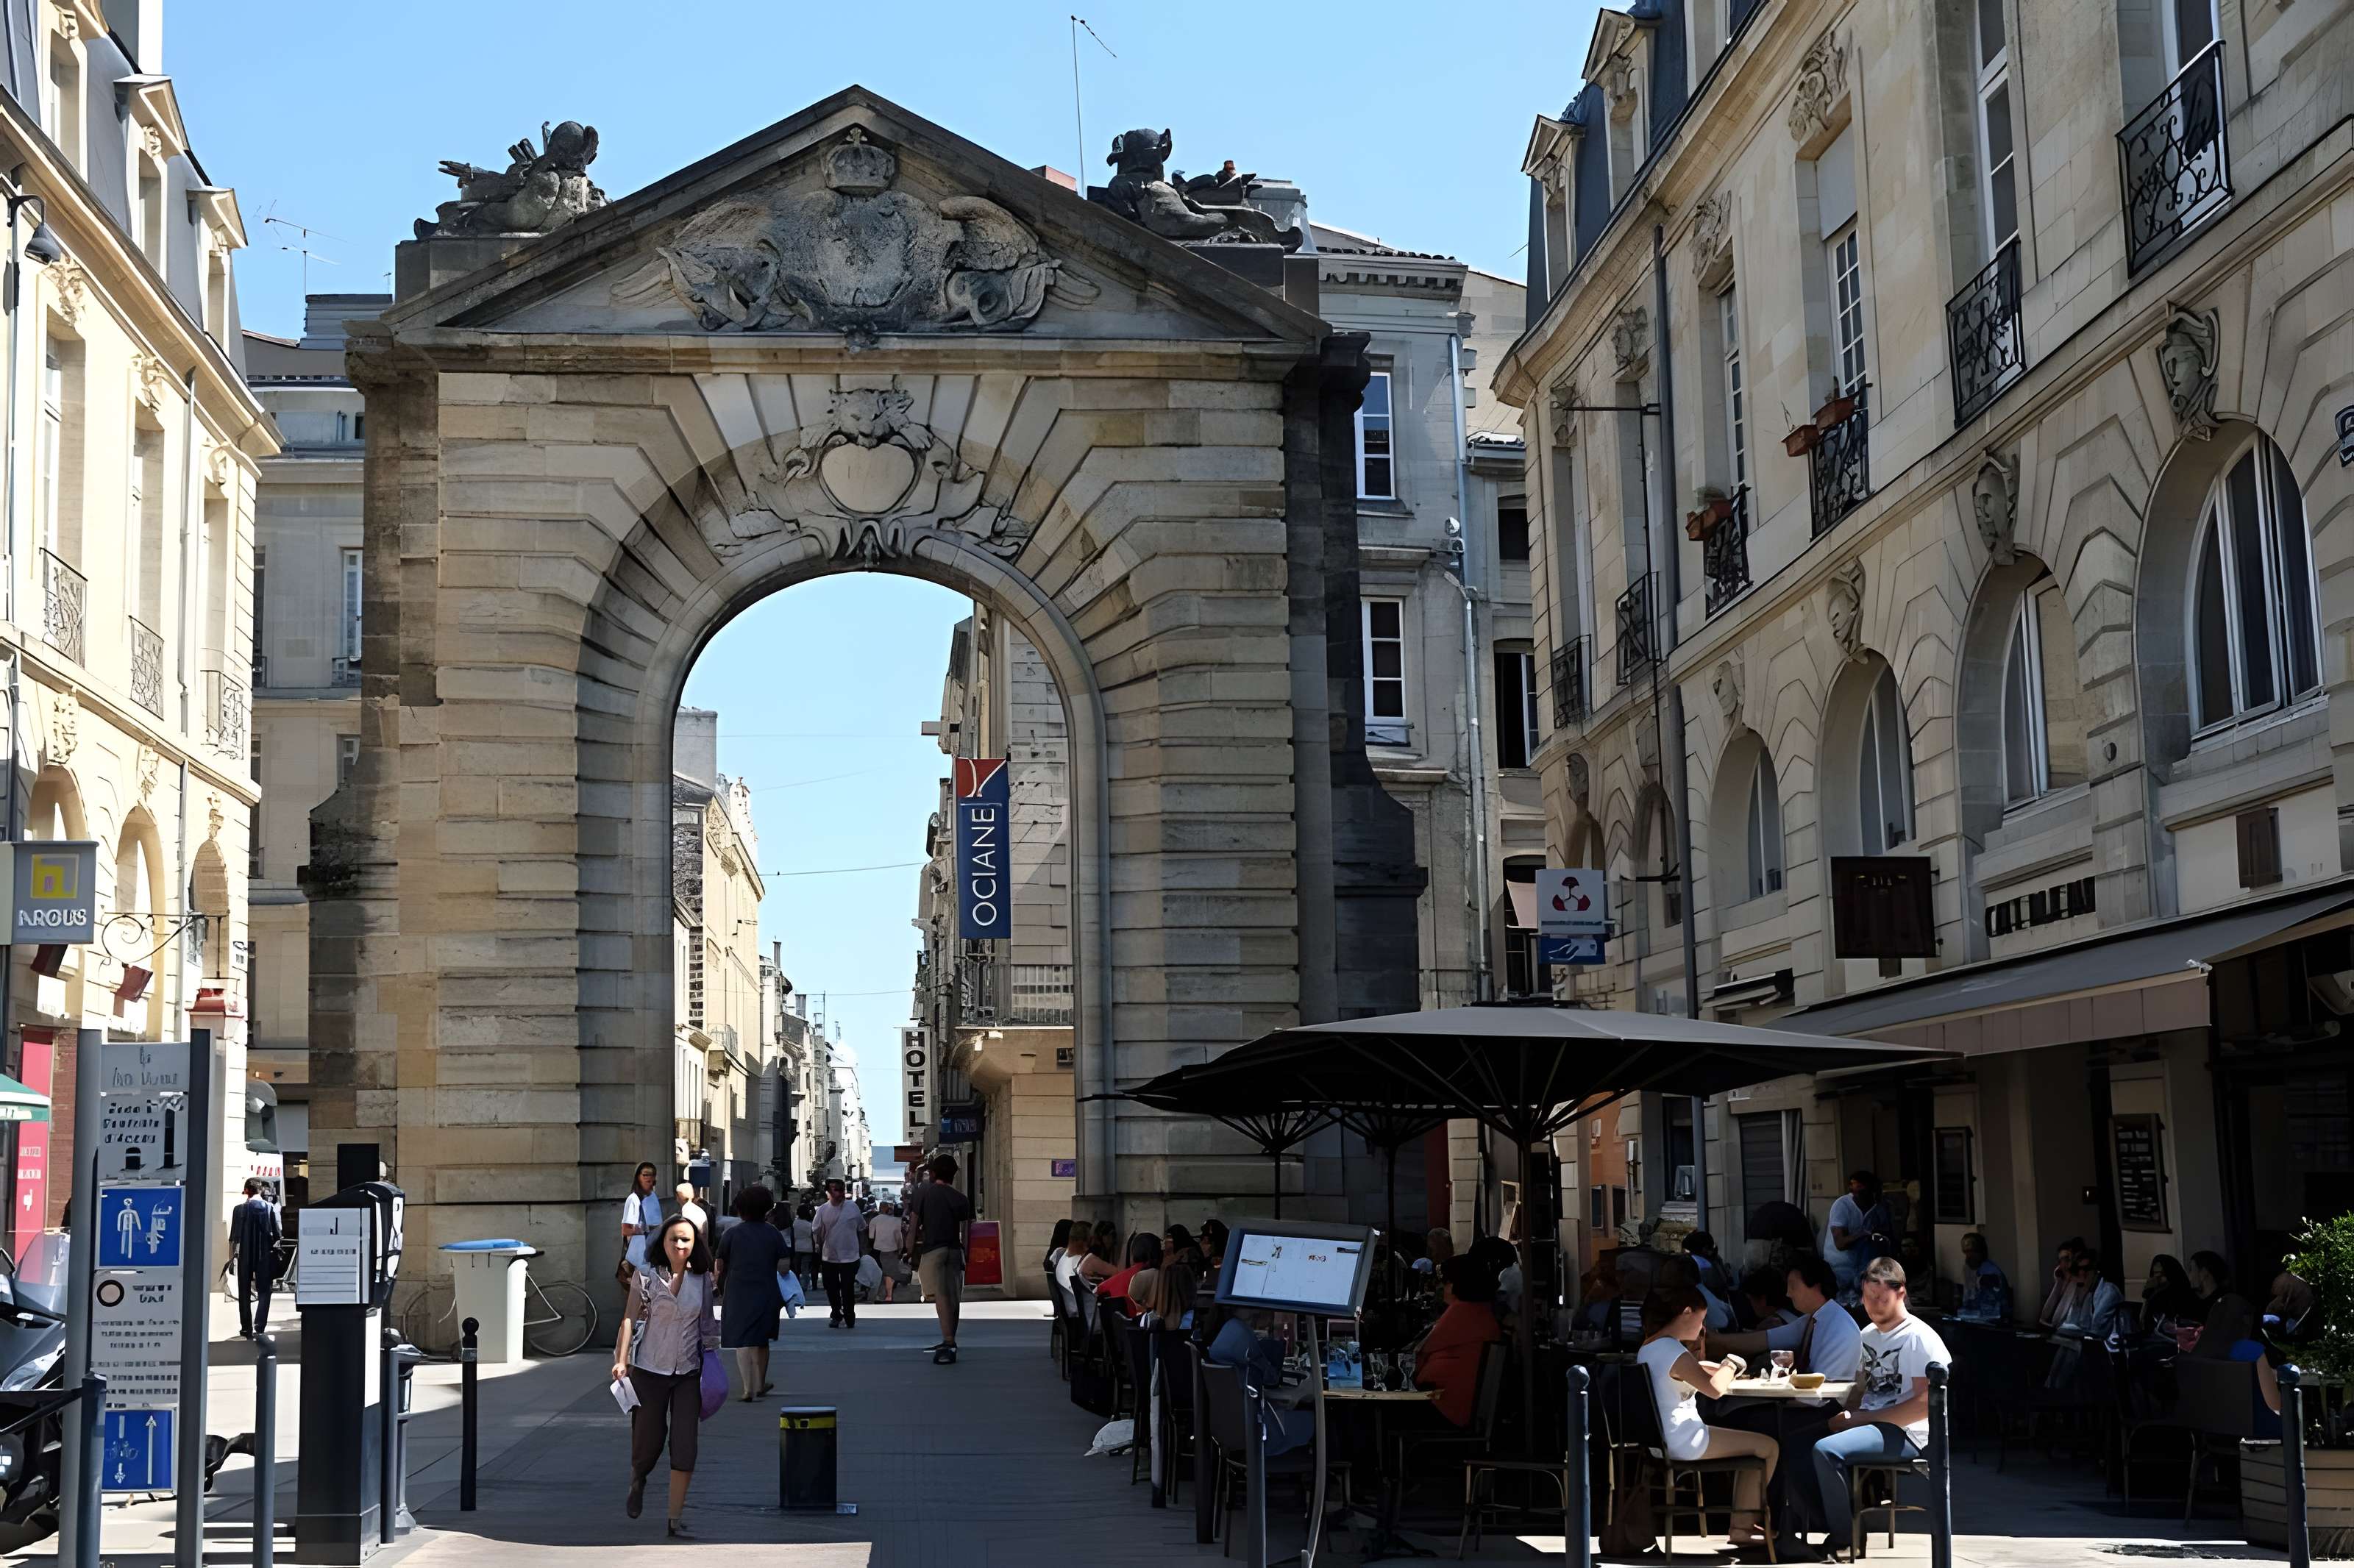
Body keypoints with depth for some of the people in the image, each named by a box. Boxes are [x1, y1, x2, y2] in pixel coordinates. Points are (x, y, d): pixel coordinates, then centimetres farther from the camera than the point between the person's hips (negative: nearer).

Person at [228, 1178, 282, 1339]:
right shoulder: (269, 1207, -5)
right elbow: (278, 1234, -4)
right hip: (265, 1254, 0)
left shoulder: (239, 1209, -5)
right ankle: (260, 1325, -12)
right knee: (264, 1292, 5)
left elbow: (234, 1237, -3)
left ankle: (247, 1328, 14)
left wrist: (232, 1255, 7)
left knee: (244, 1294, 12)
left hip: (245, 1255, 0)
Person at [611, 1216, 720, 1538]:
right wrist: (621, 1361, -14)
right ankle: (637, 1482, 43)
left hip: (689, 1371, 2)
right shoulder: (646, 1276, -5)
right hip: (649, 1369, -2)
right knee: (649, 1441, 6)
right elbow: (630, 1318, -7)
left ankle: (676, 1520, -1)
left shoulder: (703, 1280, 3)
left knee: (685, 1444, -6)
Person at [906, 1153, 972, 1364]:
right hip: (955, 1250, 4)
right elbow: (965, 1232, 5)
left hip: (932, 1249, -4)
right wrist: (966, 1258, 13)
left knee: (940, 1295, -14)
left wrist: (912, 1253, 6)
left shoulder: (923, 1192, -1)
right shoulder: (961, 1199, 6)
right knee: (954, 1297, 12)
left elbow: (914, 1223, -1)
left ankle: (948, 1342, -28)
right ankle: (950, 1343, 23)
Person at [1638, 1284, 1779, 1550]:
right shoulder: (1676, 1353, -21)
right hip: (1683, 1442, -11)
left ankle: (1742, 1526, 22)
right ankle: (1748, 1518, 13)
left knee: (1750, 1444, 26)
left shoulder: (1648, 1347, 11)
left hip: (1663, 1439, 11)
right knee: (1769, 1447, -2)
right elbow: (1714, 1389, -28)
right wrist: (1730, 1365, -11)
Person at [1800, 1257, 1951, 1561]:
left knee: (1827, 1451, -29)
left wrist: (1862, 1418, -17)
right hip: (1869, 1425, 8)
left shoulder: (1920, 1338, -9)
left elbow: (1926, 1403, -16)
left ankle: (1845, 1538, -12)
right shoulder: (1867, 1336, 17)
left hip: (1905, 1434, -8)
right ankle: (1833, 1529, 0)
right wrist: (1845, 1416, -2)